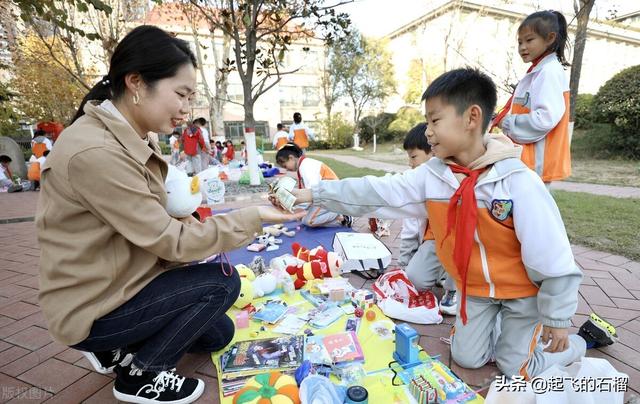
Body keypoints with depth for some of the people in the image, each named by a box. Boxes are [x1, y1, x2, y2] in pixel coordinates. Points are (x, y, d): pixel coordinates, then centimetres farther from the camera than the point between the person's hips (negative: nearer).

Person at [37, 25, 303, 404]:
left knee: (219, 334, 11)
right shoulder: (95, 152, -29)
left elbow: (155, 229, 1)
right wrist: (255, 217, -21)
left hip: (123, 282, 8)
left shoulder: (130, 140, 1)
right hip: (94, 309, -8)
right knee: (222, 280, -14)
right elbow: (170, 240, -25)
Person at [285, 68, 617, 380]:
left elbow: (552, 257, -21)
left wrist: (557, 318, -13)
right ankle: (506, 324, 37)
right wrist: (314, 194, -17)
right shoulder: (431, 176, -15)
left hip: (522, 289, -4)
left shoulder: (518, 180, -28)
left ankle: (584, 337, 30)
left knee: (517, 368, 6)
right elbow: (376, 193, -15)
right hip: (474, 286, 4)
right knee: (466, 358, 11)